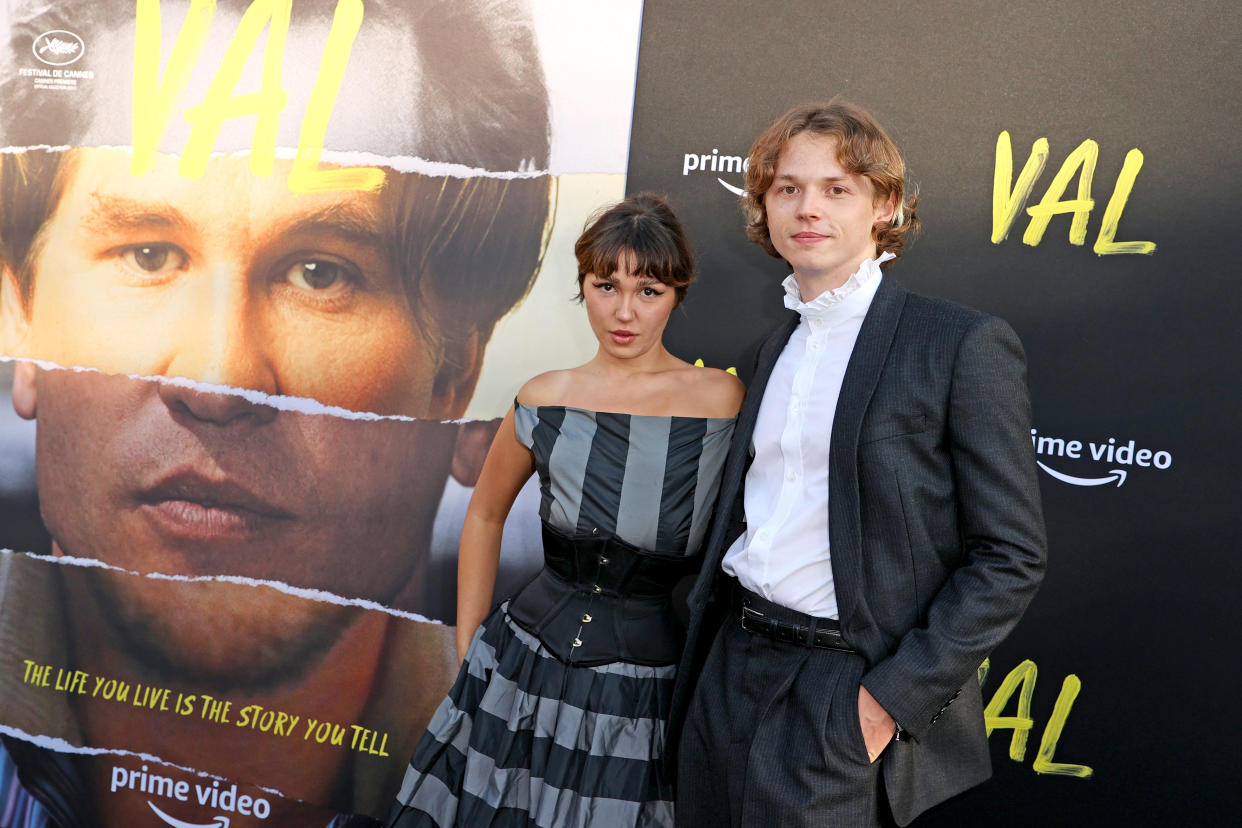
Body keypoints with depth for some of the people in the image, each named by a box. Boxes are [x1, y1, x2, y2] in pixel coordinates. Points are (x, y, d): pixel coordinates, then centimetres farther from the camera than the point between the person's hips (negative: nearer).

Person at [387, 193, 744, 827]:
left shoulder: (728, 400, -9)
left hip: (650, 693, -1)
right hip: (526, 671, 2)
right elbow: (485, 517, 10)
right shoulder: (545, 401, -3)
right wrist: (471, 653, 9)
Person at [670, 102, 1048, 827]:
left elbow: (1012, 556, -11)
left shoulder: (966, 345, -10)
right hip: (733, 673, 7)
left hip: (850, 697, -6)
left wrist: (895, 696, -15)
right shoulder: (780, 347, 11)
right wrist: (703, 652, 11)